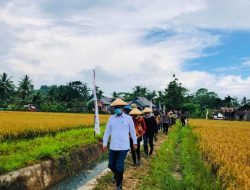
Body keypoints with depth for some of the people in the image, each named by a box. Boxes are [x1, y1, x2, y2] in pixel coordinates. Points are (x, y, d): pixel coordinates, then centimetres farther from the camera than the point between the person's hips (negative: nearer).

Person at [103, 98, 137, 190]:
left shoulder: (128, 118, -4)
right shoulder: (111, 118, 3)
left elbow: (132, 131, 6)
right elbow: (107, 131, 6)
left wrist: (135, 142, 12)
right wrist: (104, 143, 5)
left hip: (124, 147, -3)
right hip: (113, 146, 3)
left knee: (119, 166, -3)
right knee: (111, 165, 12)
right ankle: (116, 174, 47)